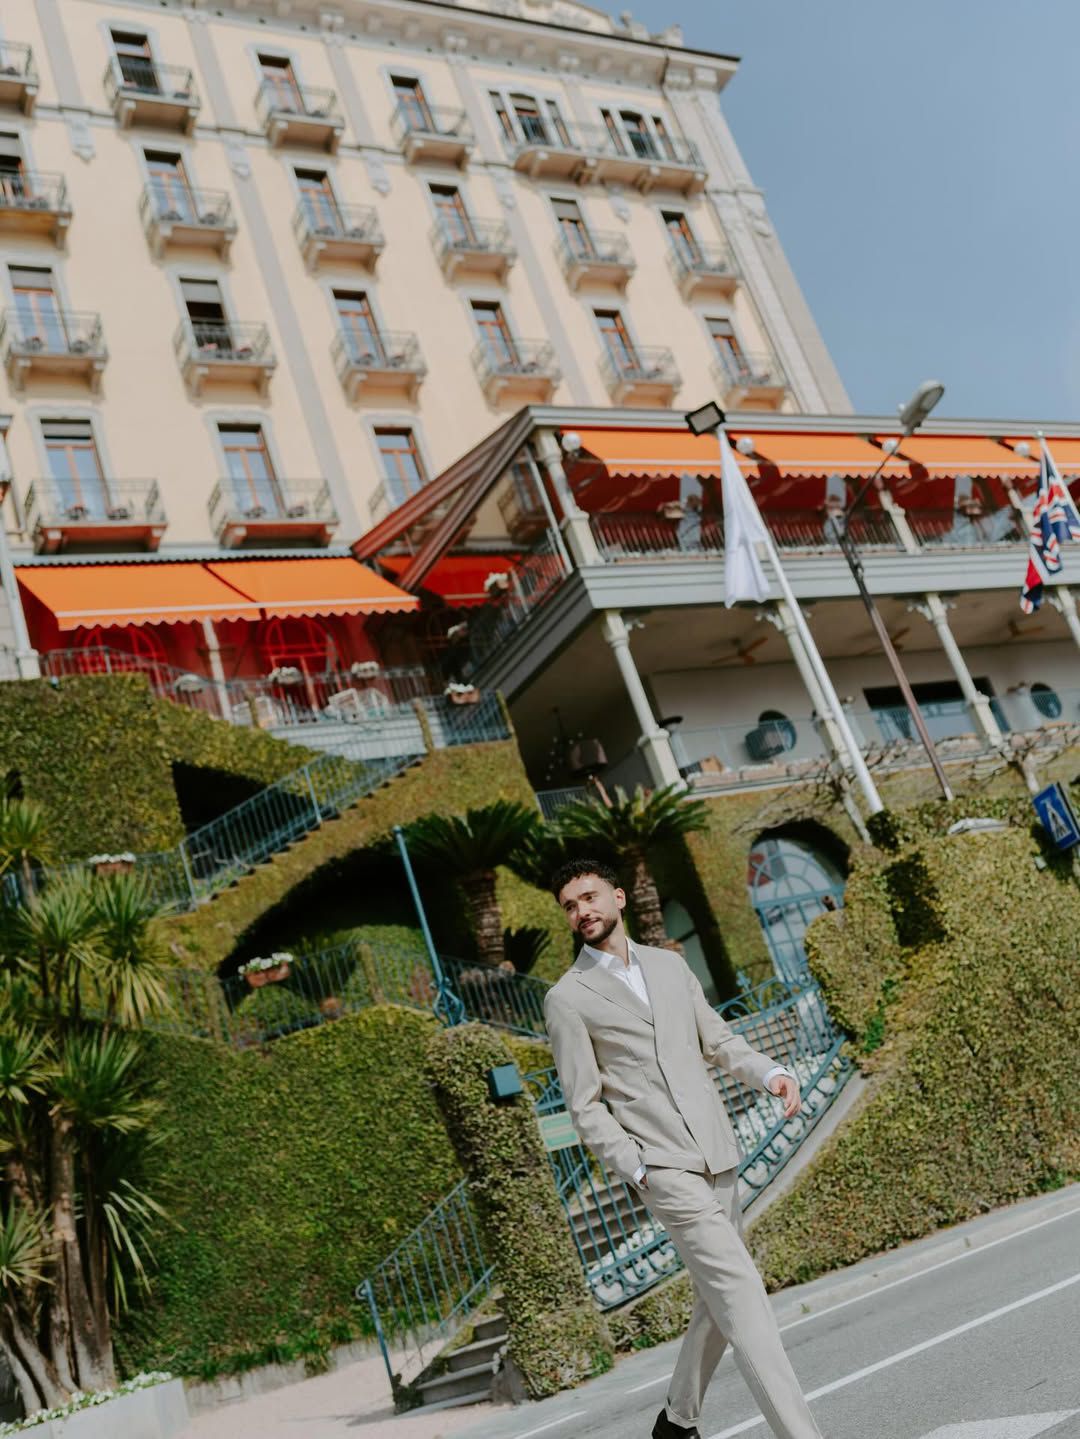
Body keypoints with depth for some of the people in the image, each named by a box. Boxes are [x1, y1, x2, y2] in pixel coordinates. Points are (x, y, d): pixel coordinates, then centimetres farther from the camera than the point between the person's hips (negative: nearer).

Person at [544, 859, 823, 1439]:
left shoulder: (670, 965, 13)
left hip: (718, 1156, 6)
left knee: (718, 1300, 15)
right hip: (664, 1168, -6)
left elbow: (719, 1040, 16)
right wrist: (636, 1170, -13)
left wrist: (772, 1073, -2)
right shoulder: (567, 999, -3)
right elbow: (585, 1106, -4)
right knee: (742, 1294, -12)